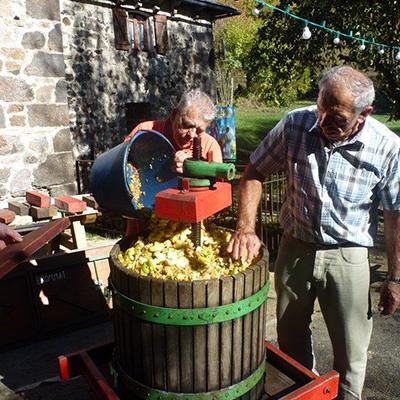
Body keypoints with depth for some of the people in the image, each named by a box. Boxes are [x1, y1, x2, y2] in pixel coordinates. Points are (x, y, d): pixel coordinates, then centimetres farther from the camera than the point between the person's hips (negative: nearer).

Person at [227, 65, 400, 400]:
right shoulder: (296, 124, -13)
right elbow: (254, 173, -5)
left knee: (351, 353, 11)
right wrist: (246, 228, -17)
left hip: (347, 256, -2)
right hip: (295, 247, 3)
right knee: (290, 338, 22)